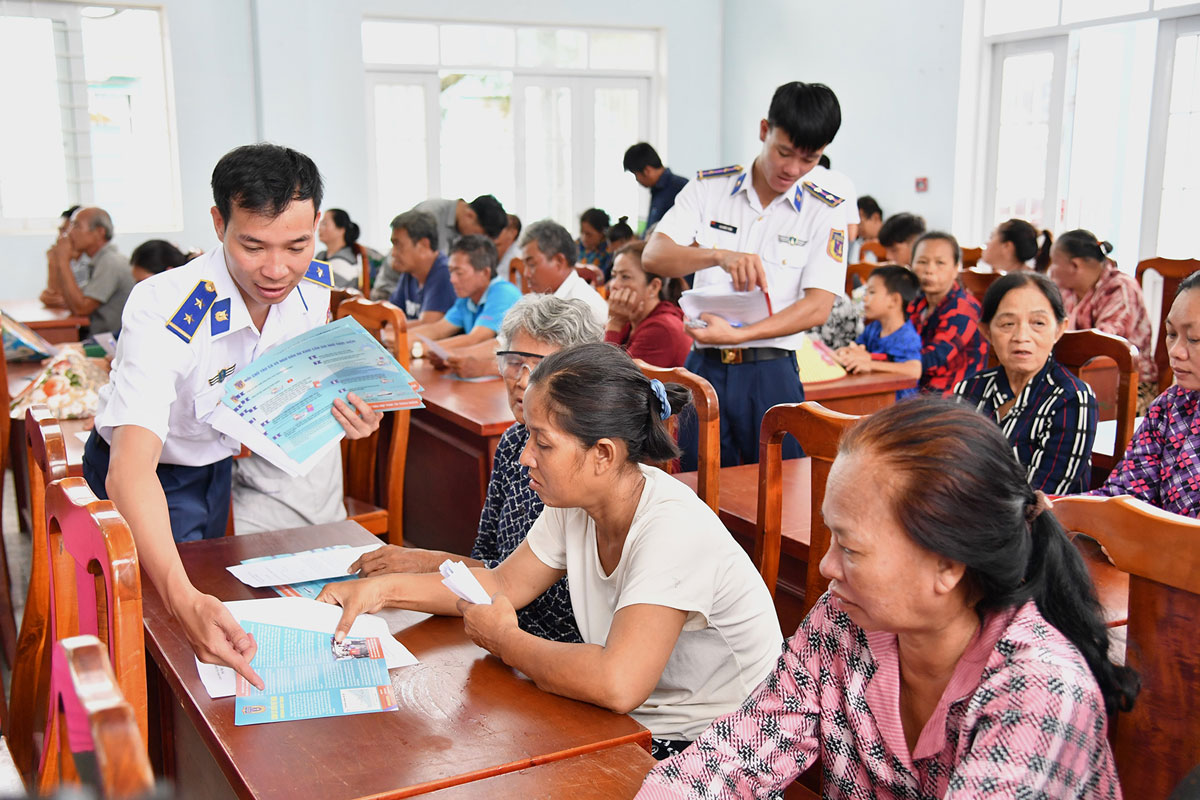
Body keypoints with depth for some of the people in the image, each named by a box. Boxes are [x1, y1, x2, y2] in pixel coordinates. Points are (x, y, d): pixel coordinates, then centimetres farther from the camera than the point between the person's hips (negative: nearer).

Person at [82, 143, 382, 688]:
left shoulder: (314, 288, -20)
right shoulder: (163, 314, -40)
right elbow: (132, 469, -51)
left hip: (218, 462, 5)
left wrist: (344, 408, -23)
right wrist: (184, 601, -66)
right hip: (147, 477, -5)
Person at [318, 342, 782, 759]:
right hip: (637, 725, 7)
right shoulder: (577, 503, -3)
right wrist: (381, 589, 0)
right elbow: (505, 583, 11)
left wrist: (505, 640, -22)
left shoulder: (673, 529, -29)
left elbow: (617, 684, -39)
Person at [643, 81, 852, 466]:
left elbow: (818, 307, -8)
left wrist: (737, 335, -21)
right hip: (705, 367, 1)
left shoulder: (824, 211, 2)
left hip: (772, 374, -1)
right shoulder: (709, 188, 6)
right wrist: (720, 255, -23)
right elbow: (653, 255, -4)